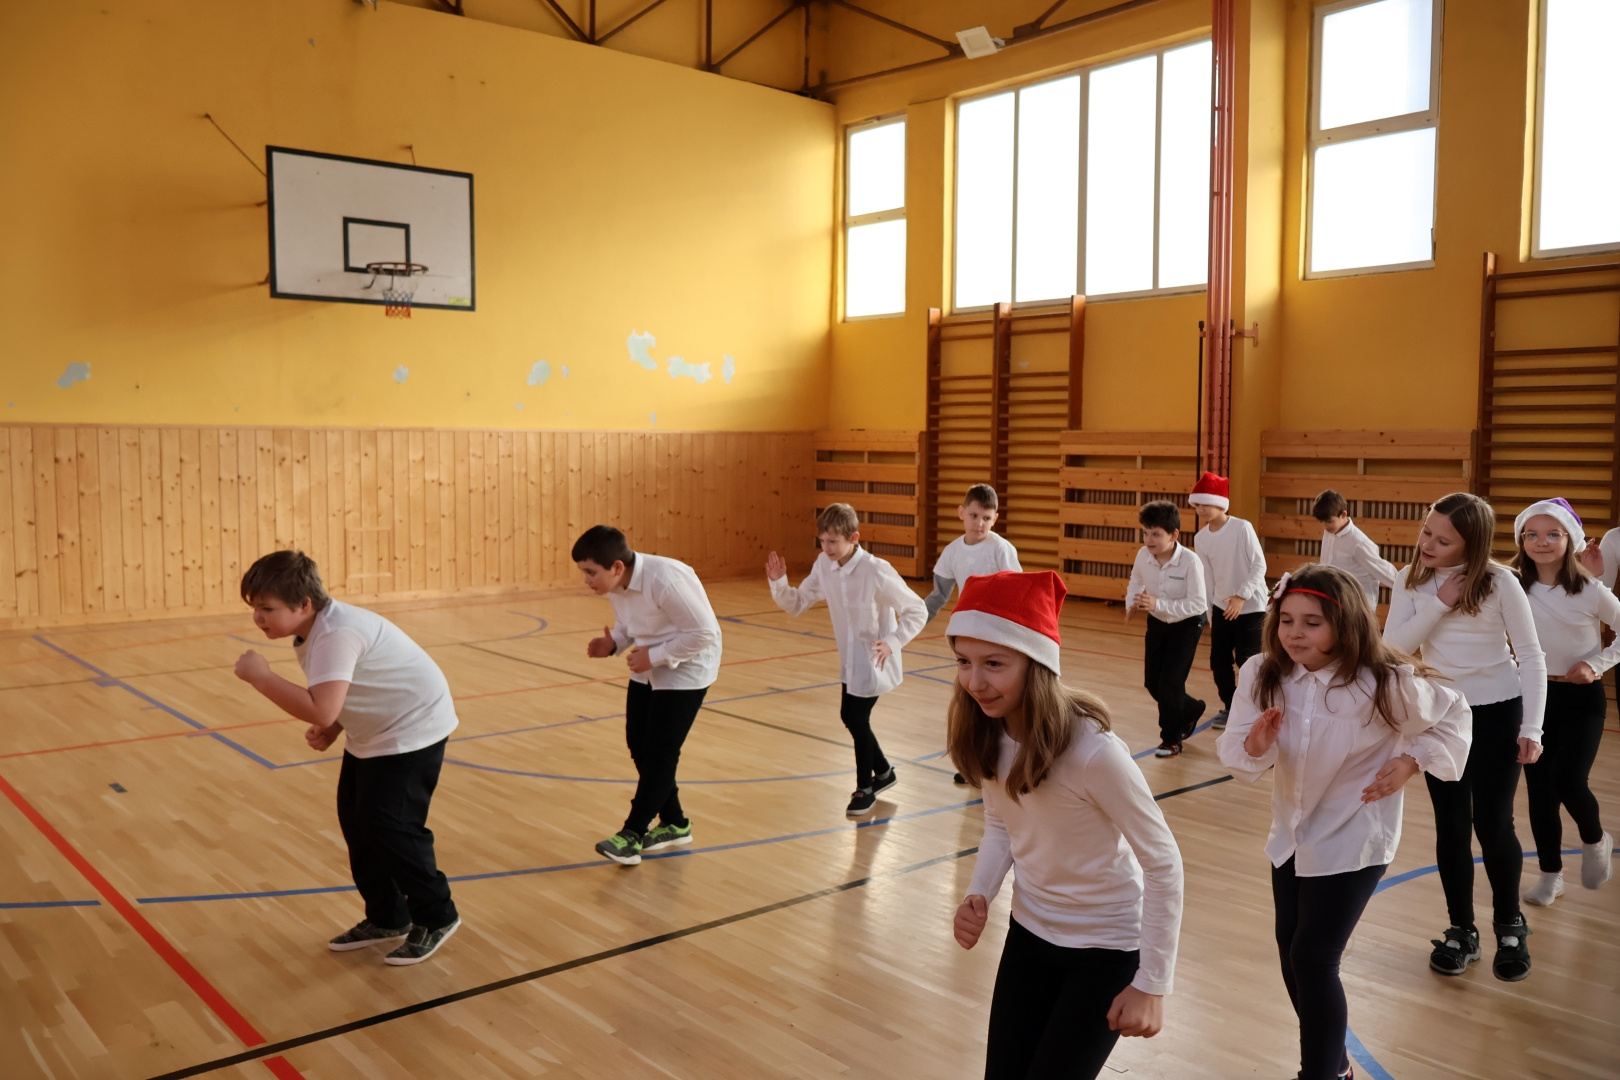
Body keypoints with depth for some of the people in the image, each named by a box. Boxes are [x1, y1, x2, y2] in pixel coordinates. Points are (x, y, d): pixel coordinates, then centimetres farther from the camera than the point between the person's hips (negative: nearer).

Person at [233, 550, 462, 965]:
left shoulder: (336, 634, -30)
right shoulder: (310, 634, 2)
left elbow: (321, 710, -41)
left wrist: (259, 676, -32)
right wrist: (329, 732, -3)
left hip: (412, 728, -10)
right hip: (372, 731, 10)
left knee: (387, 825, -10)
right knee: (354, 819, 11)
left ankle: (437, 917, 8)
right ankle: (386, 918, 25)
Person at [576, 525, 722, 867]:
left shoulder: (665, 580, -31)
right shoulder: (615, 582, -8)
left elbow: (703, 633, -27)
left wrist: (653, 656, -24)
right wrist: (612, 644, -11)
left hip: (686, 669, -8)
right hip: (649, 669, 8)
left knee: (660, 751, -7)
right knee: (638, 745, 8)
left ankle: (633, 834, 3)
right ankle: (674, 824, 23)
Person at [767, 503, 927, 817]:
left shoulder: (876, 571, -26)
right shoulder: (823, 565, -8)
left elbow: (917, 611, -19)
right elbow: (797, 604, -1)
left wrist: (893, 642, -28)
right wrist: (778, 583, -18)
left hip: (874, 661, -7)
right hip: (850, 660, 7)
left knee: (857, 720, -3)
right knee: (849, 717, 17)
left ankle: (865, 789, 18)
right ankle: (883, 772, 40)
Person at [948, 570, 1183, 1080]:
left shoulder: (1092, 750, -31)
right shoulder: (989, 735, -12)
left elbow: (1163, 865, -21)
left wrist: (1151, 985, -17)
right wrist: (978, 895, -14)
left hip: (1106, 948, -5)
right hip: (1029, 931, 6)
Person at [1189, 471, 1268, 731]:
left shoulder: (1242, 528, -15)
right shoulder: (1200, 538, 0)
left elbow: (1260, 566, -13)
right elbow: (1207, 579, 6)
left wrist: (1242, 596, -21)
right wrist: (1209, 615, 7)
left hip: (1251, 607, -5)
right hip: (1221, 607, 5)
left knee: (1248, 663, -3)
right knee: (1218, 661, 9)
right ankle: (1230, 708, 28)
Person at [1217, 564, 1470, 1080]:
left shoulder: (1387, 684, -22)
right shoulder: (1263, 675, -14)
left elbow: (1453, 717, -3)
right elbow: (1233, 750, -13)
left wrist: (1412, 761, -15)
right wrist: (1255, 745, -34)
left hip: (1353, 838, -5)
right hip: (1291, 832, 5)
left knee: (1313, 959, -10)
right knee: (1290, 952, 18)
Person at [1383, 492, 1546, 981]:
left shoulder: (1499, 582, -13)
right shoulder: (1412, 581, -4)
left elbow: (1531, 656, -9)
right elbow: (1394, 645, -13)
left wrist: (1532, 727, -13)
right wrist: (1439, 604, -21)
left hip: (1498, 712, -2)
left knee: (1493, 823, 2)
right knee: (1452, 825, 6)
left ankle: (1510, 926, 26)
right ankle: (1461, 930, 21)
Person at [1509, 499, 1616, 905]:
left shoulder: (1591, 592, -11)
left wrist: (1596, 664, -11)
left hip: (1582, 698, -2)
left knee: (1568, 781, -12)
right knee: (1539, 788, 5)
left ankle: (1595, 840, 23)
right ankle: (1550, 874, 23)